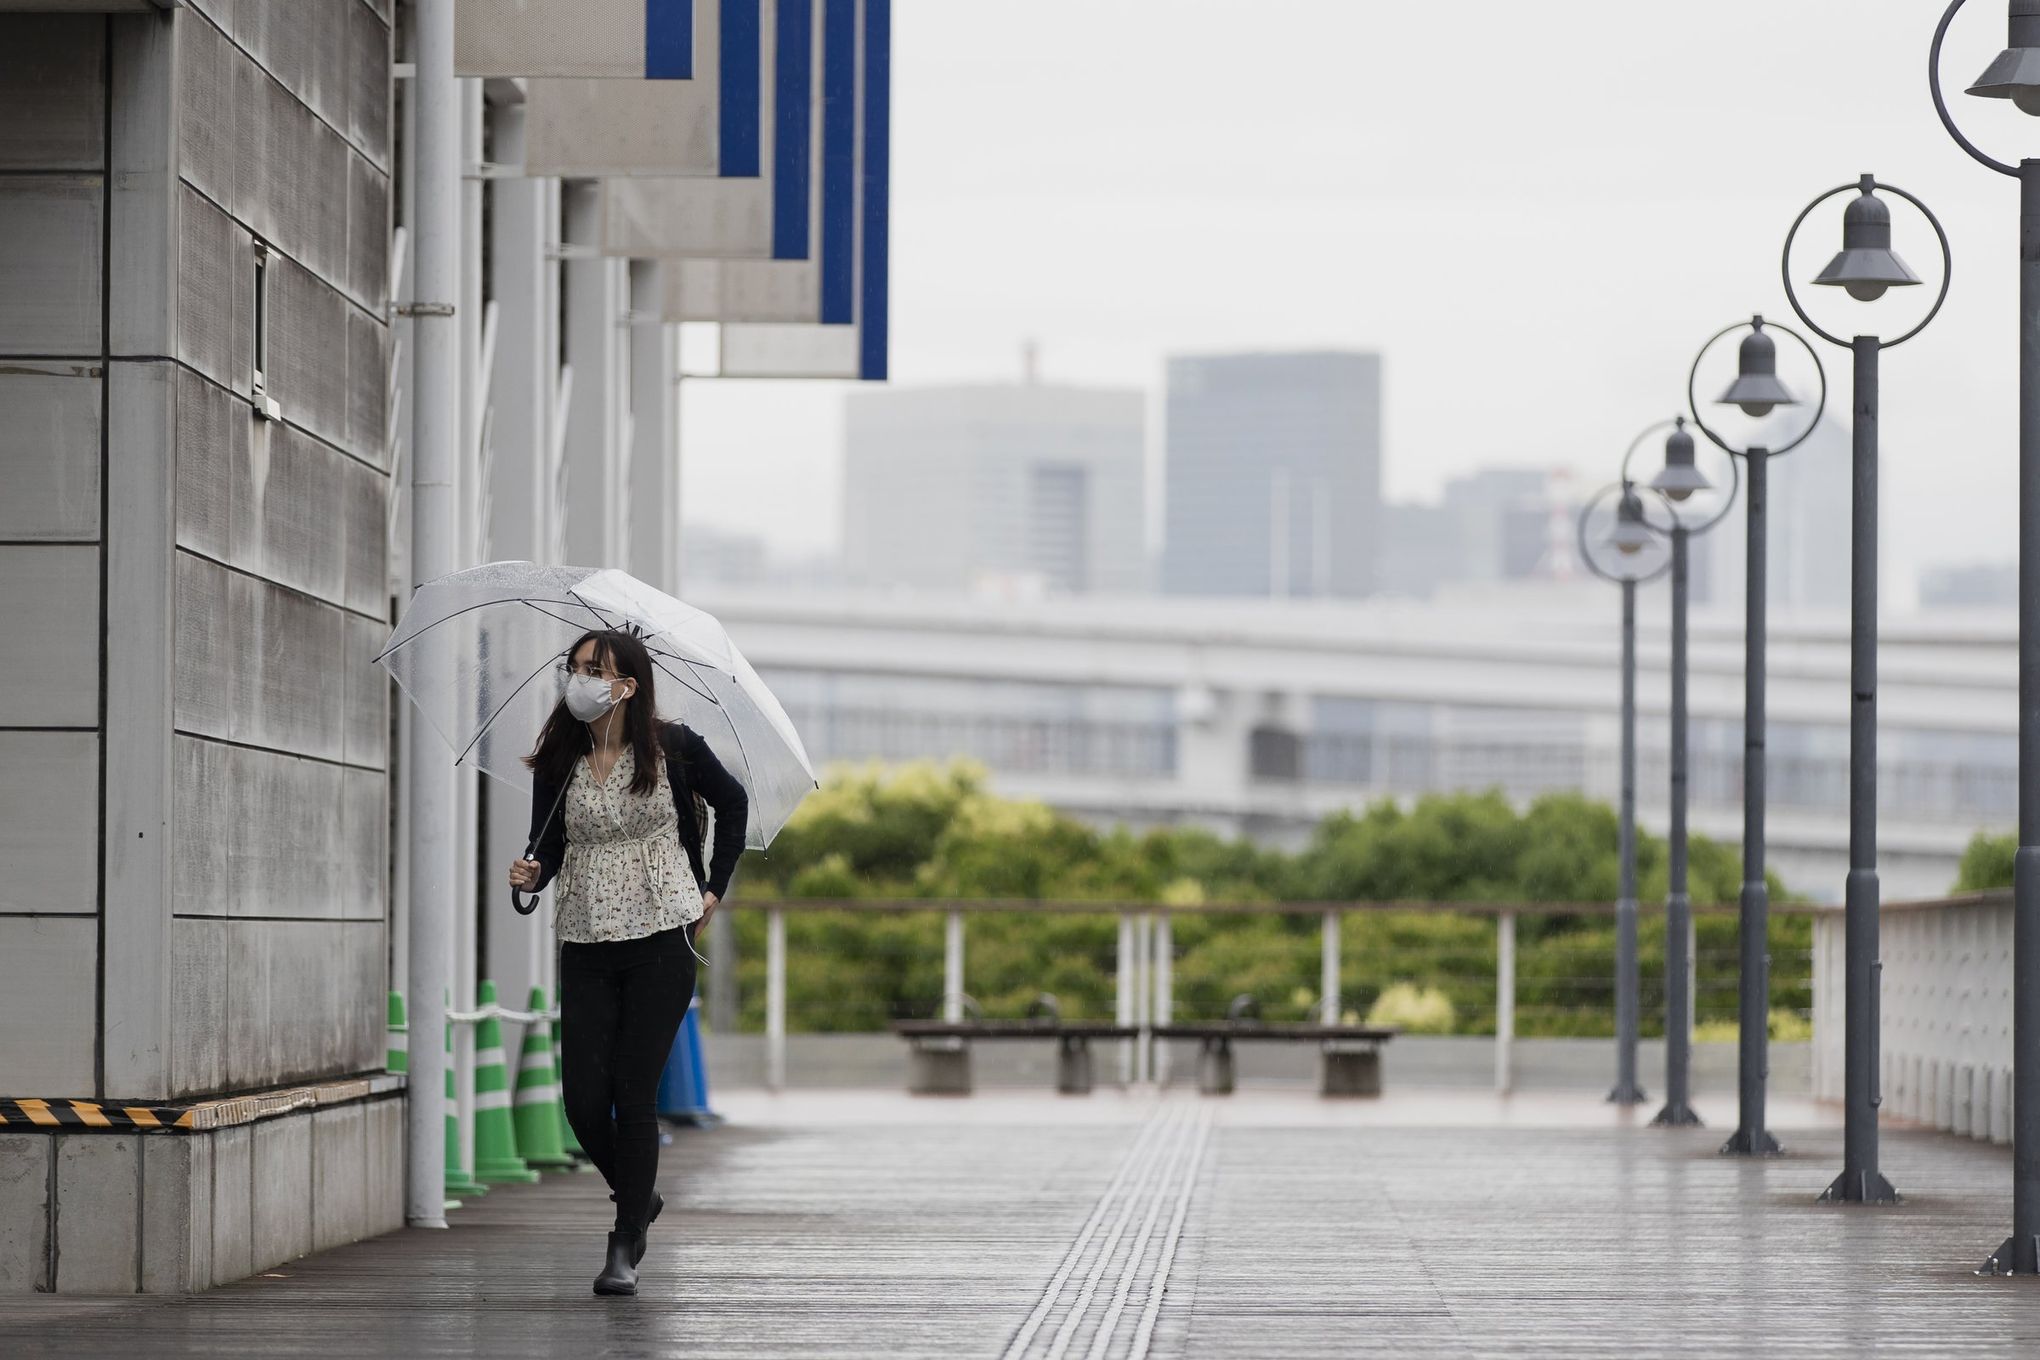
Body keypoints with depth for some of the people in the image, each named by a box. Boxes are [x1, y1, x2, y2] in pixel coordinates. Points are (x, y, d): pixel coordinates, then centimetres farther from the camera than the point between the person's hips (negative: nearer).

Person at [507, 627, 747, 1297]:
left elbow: (733, 804, 14)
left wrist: (714, 889, 12)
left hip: (661, 941, -3)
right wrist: (531, 875, -21)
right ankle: (638, 1198, 26)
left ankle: (625, 1250, 1)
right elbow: (548, 845, 2)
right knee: (583, 1098, -3)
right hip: (586, 946, 3)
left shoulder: (674, 748, -2)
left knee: (634, 1093, -8)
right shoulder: (558, 763, 3)